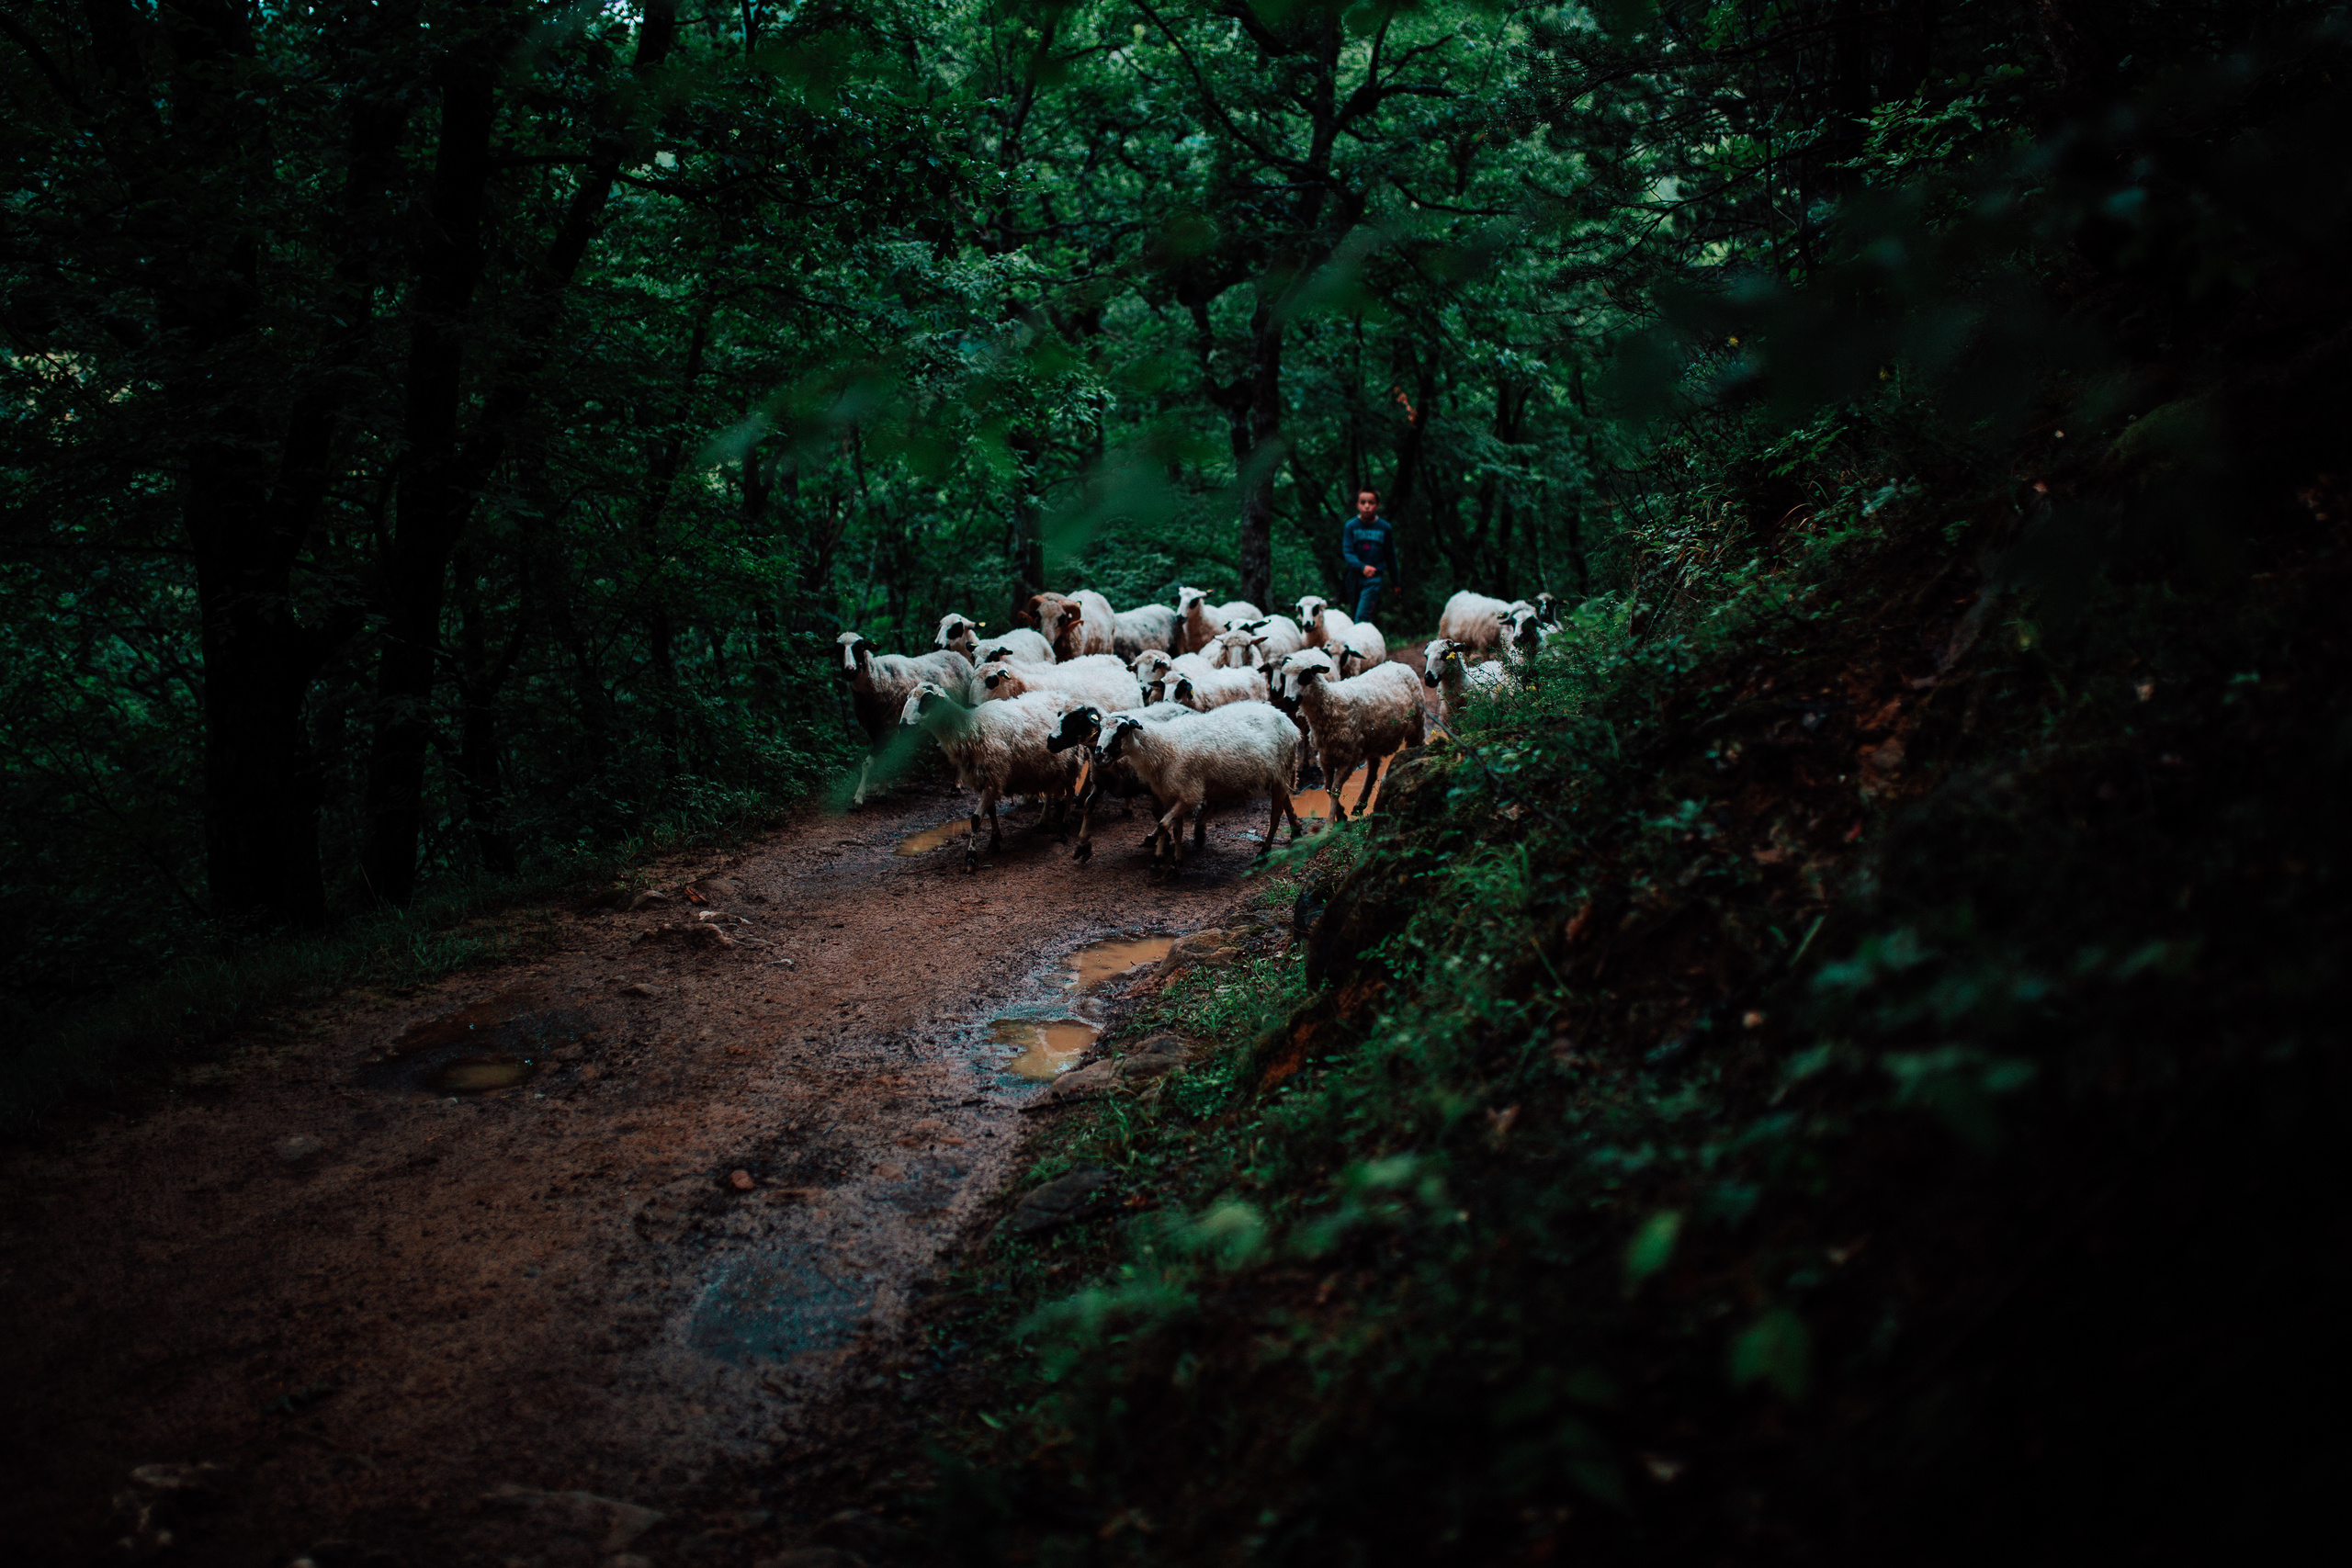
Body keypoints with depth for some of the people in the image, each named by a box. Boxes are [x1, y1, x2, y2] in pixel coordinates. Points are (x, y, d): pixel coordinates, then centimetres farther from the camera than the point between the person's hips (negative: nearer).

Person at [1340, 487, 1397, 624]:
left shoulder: (1384, 527, 1)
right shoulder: (1350, 526, -2)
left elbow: (1390, 556, 10)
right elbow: (1347, 552, -10)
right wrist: (1362, 567, -29)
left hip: (1375, 578, -2)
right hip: (1355, 577, 2)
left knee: (1362, 616, -16)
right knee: (1355, 615, 10)